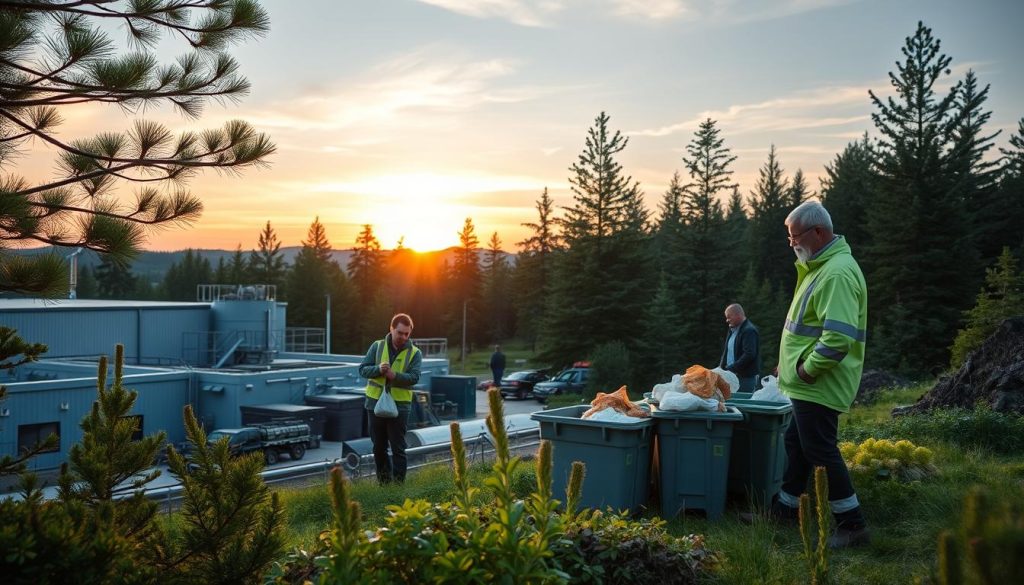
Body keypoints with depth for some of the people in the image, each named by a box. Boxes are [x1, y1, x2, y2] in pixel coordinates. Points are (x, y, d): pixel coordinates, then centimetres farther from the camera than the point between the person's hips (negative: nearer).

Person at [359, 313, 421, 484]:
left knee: (398, 449, 0)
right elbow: (362, 369, -2)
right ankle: (384, 482, 27)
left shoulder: (415, 353, -2)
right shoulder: (377, 346, 2)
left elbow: (414, 377, -14)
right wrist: (378, 369, -22)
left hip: (400, 406, -3)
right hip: (375, 403, 3)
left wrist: (394, 375, -30)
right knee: (379, 447, 13)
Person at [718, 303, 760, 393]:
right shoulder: (733, 330, 18)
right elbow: (726, 351, 24)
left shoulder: (749, 331, -14)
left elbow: (749, 355, -23)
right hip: (733, 375, 9)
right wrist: (721, 367, 9)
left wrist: (731, 369, -22)